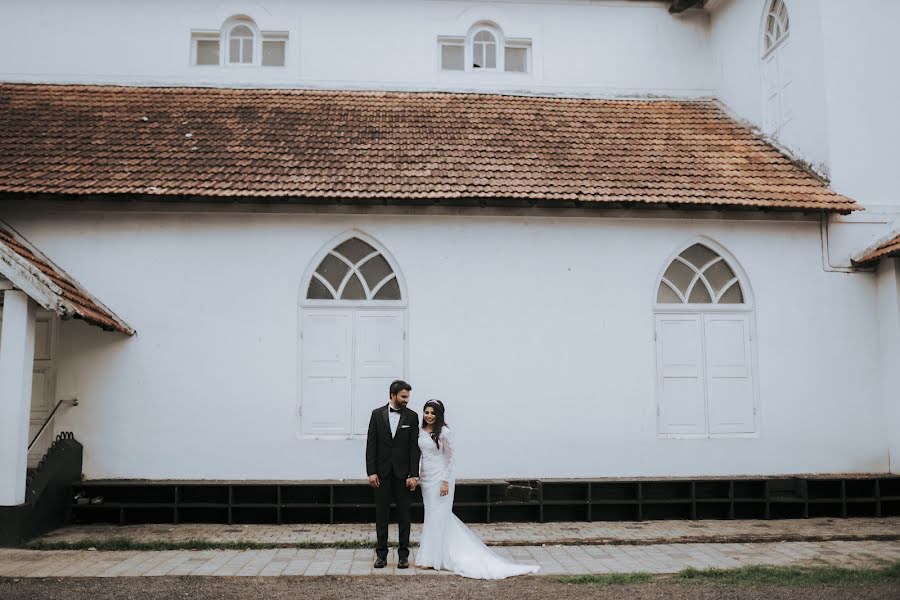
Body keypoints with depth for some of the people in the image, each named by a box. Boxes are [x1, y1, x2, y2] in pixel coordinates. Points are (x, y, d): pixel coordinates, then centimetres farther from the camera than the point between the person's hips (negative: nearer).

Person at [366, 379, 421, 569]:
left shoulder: (412, 416, 0)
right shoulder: (377, 414, 2)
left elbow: (414, 447, -3)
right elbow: (371, 445, 0)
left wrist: (413, 475, -9)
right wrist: (371, 472, -7)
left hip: (403, 473, 0)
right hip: (382, 473, 0)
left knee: (404, 515, 5)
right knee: (381, 515, 6)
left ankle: (403, 554, 13)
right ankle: (381, 553, 15)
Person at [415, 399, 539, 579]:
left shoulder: (444, 432, -14)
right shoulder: (421, 431, 6)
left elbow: (451, 457, -13)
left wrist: (445, 481, -16)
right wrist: (417, 476, 13)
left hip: (440, 478, -7)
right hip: (426, 478, 7)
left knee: (436, 516, -1)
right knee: (443, 516, 14)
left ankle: (431, 558, 9)